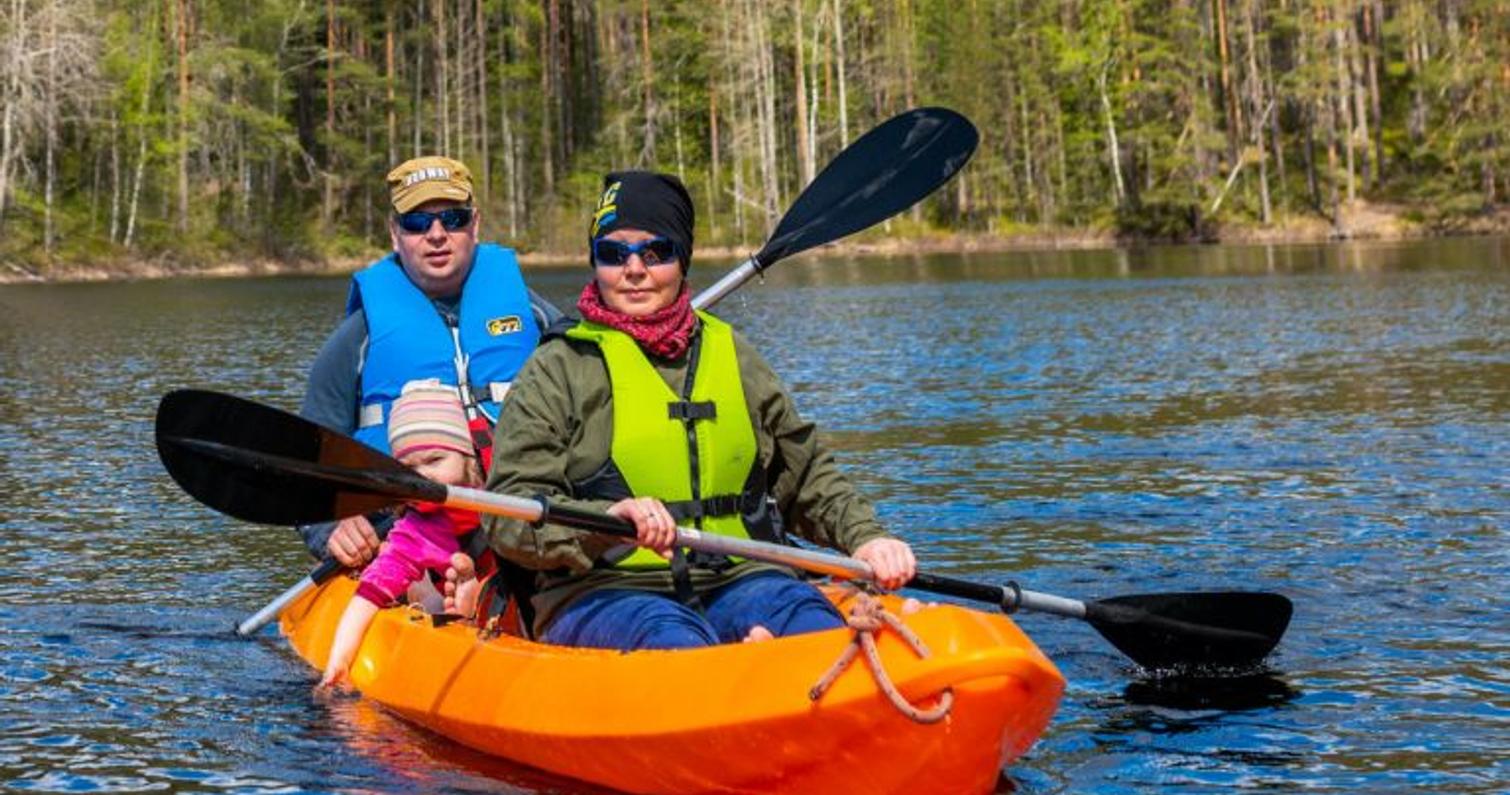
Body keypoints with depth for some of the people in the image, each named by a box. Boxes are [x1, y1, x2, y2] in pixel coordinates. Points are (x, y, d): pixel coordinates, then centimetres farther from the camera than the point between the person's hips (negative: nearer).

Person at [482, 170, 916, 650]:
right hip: (602, 593, -3)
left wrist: (864, 537, 7)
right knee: (675, 641, -38)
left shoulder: (730, 355, 21)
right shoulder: (559, 370, 7)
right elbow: (506, 517, -2)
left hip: (736, 580, 3)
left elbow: (809, 476, 27)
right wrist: (606, 520, -21)